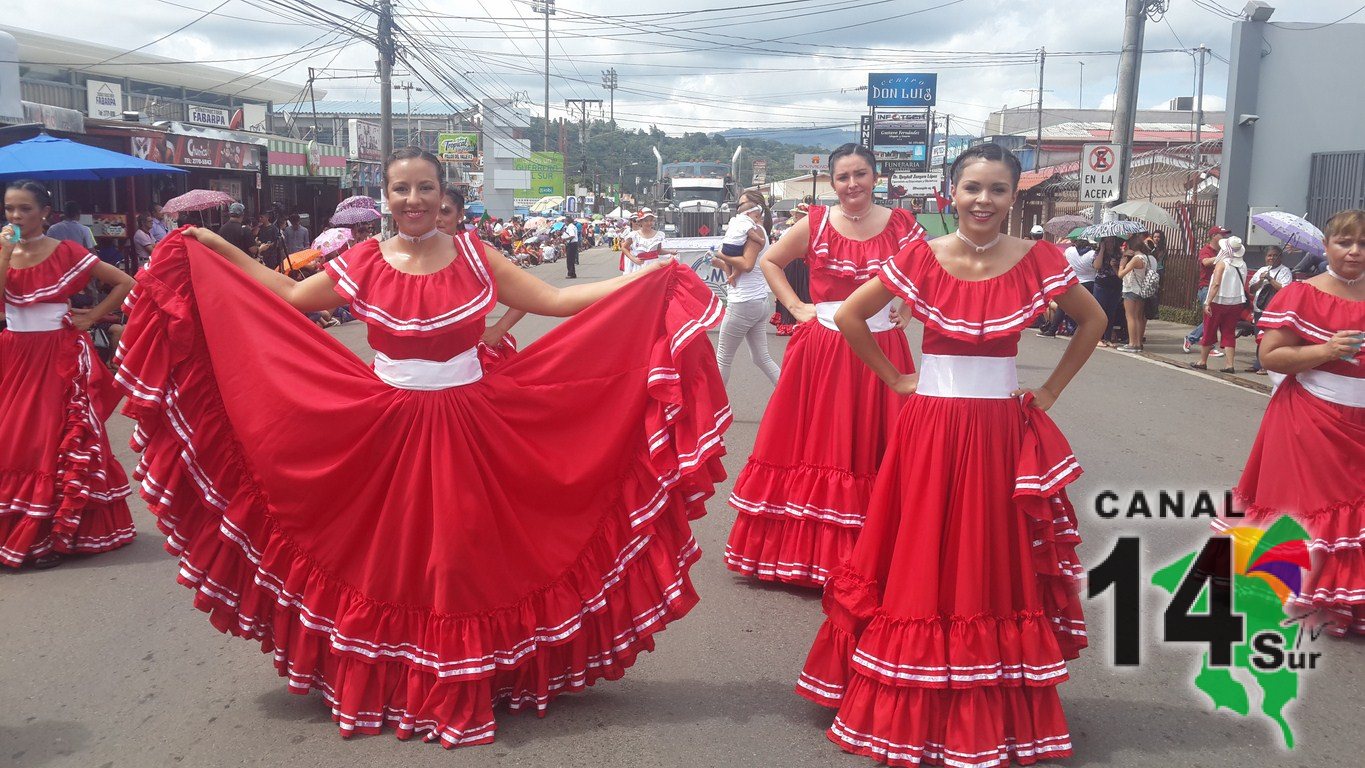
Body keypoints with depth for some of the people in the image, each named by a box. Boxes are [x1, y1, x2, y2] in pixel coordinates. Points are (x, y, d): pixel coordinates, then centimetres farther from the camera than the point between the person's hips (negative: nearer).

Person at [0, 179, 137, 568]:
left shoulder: (66, 252, -4)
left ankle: (55, 534, 5)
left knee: (60, 441, -2)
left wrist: (92, 317, -5)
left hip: (59, 357, -4)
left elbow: (125, 282, -2)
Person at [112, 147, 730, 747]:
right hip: (385, 430, 1)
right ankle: (391, 682, 28)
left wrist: (649, 280, -5)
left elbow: (554, 301, -1)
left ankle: (466, 686, 23)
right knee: (392, 557, 8)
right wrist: (219, 252, 13)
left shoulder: (474, 256, -1)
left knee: (462, 555, 5)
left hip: (470, 431, -1)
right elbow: (290, 298, 14)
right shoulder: (362, 263, 1)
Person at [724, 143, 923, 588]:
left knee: (876, 450, 5)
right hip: (822, 349, 0)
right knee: (815, 447, 4)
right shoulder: (815, 224, 0)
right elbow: (770, 261, 12)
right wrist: (796, 307, 3)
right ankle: (807, 551, 16)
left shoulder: (900, 225, 1)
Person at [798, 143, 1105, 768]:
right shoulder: (921, 258, -5)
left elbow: (1093, 320, 12)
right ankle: (914, 707, 20)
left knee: (999, 570, 8)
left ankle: (999, 709, 23)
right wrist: (894, 378, 2)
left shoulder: (1038, 261, -3)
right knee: (924, 568, 5)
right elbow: (849, 316, 4)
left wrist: (1050, 391, 6)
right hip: (930, 427, -1)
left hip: (1002, 431, 1)